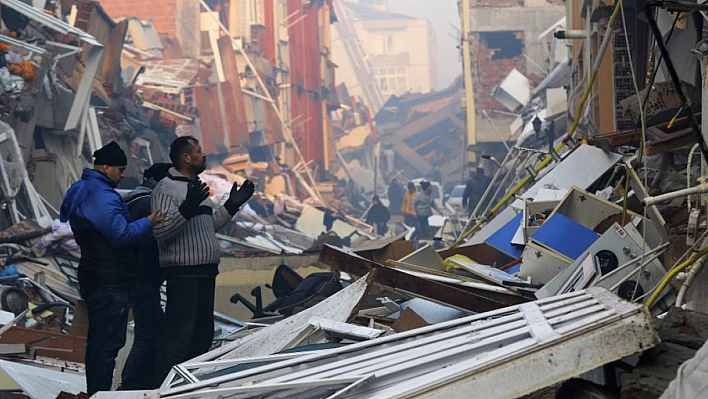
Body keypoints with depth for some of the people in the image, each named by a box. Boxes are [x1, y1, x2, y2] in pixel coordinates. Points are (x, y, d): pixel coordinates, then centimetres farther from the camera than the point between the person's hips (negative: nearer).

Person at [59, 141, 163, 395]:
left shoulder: (82, 191, 16)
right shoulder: (102, 195, -18)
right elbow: (121, 235, -25)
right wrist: (148, 223, -12)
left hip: (95, 277, 11)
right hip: (109, 281, -11)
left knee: (98, 341, 17)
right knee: (107, 343, -8)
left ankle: (94, 393, 23)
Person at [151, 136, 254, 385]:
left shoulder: (196, 187, 20)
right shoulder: (166, 188, -11)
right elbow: (160, 231, -21)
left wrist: (231, 205, 19)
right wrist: (187, 208, -31)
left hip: (205, 272, 10)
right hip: (183, 273, -10)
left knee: (202, 334, 15)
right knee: (178, 336, -12)